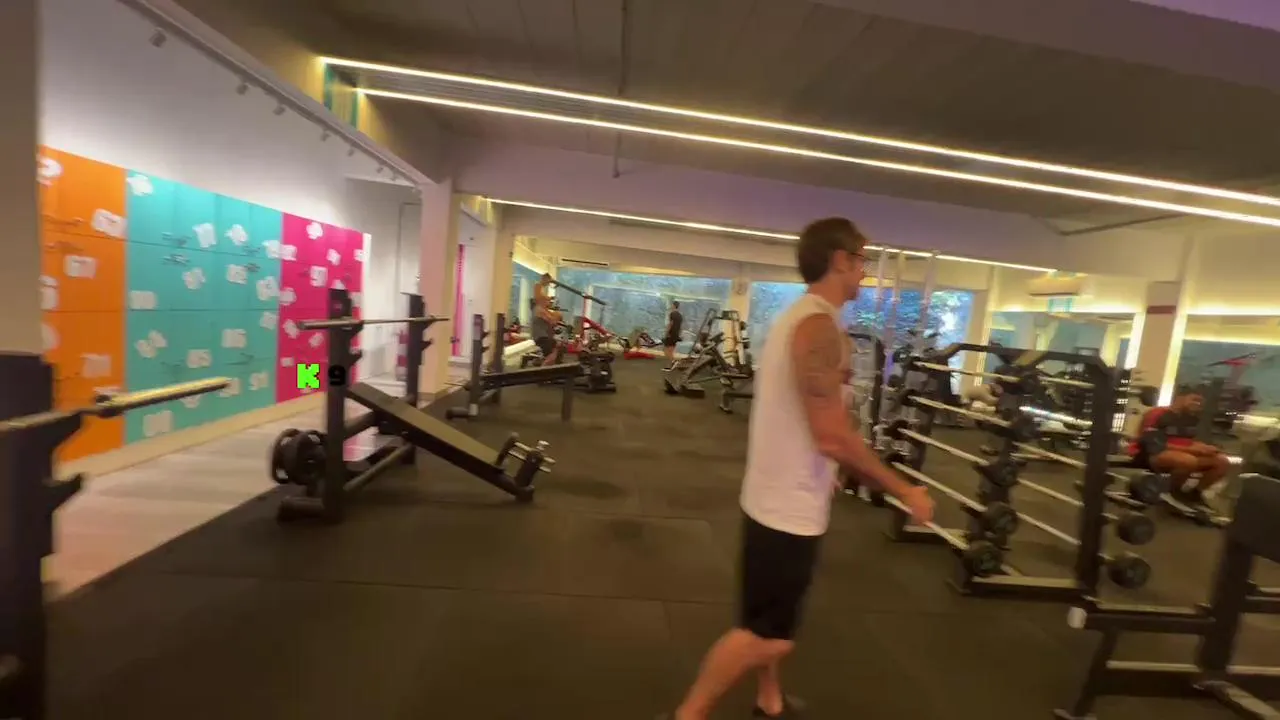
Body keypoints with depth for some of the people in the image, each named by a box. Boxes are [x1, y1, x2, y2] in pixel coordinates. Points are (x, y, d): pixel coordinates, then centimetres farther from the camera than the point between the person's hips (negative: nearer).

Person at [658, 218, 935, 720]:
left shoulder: (799, 316, 9)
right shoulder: (819, 325, -22)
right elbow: (832, 435, -26)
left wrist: (828, 475, 22)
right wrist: (904, 491, -13)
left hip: (780, 496, 10)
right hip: (789, 507, -10)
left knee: (772, 625, 25)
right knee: (768, 634, 6)